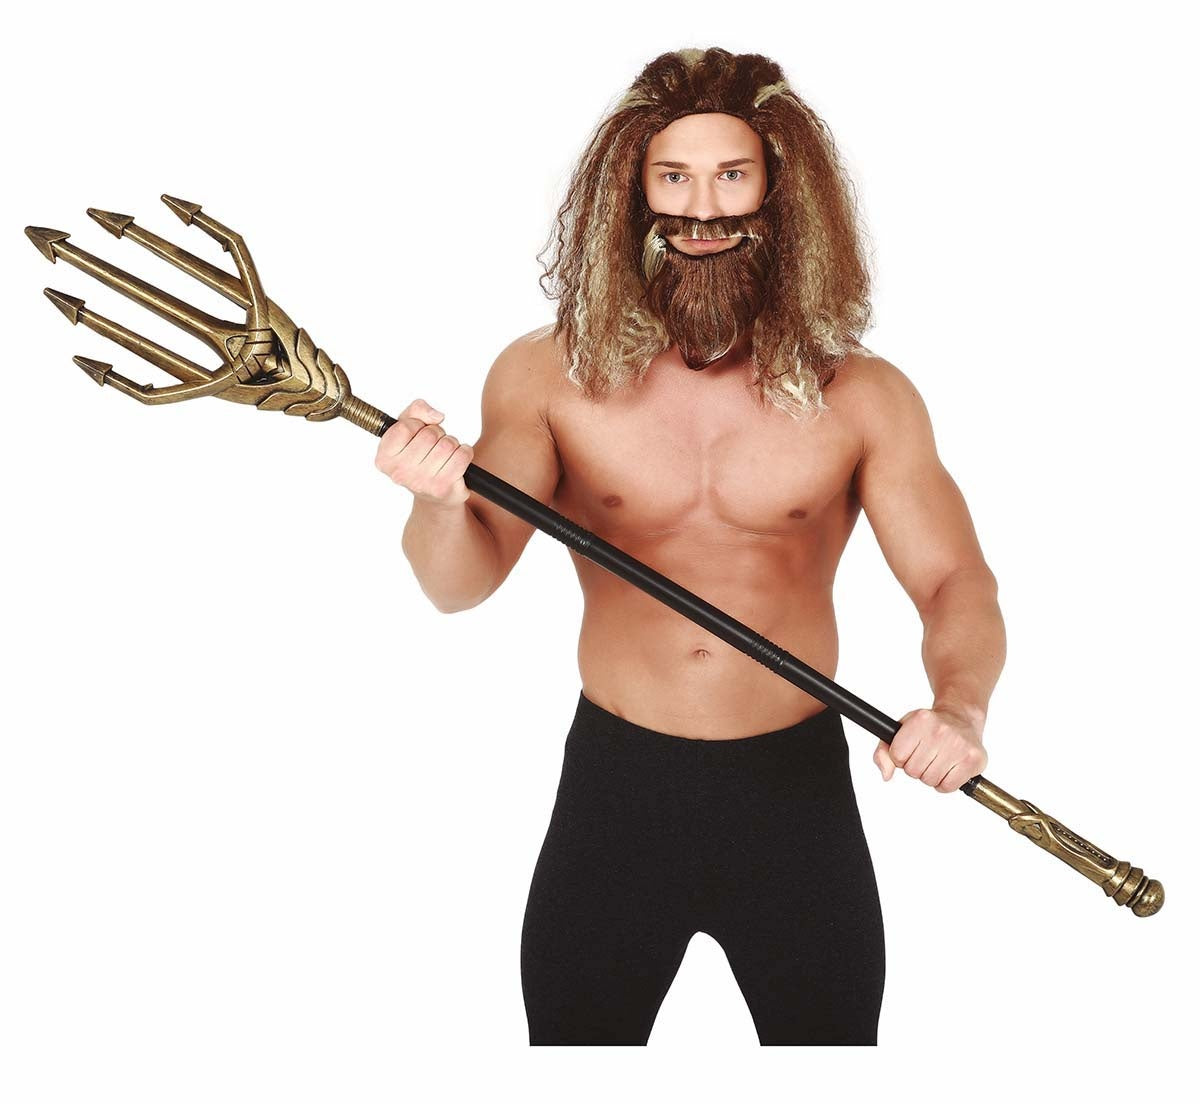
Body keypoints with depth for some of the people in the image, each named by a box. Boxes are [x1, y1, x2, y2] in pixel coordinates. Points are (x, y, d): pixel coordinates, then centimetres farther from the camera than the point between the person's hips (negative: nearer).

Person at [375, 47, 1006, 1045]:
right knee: (571, 1036, 13)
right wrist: (442, 503, -33)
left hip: (798, 787, 1)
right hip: (615, 785, 0)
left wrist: (961, 706, -25)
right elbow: (462, 583, -10)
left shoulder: (864, 399, -5)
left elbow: (956, 585, -4)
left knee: (832, 1035, 15)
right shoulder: (548, 378, -6)